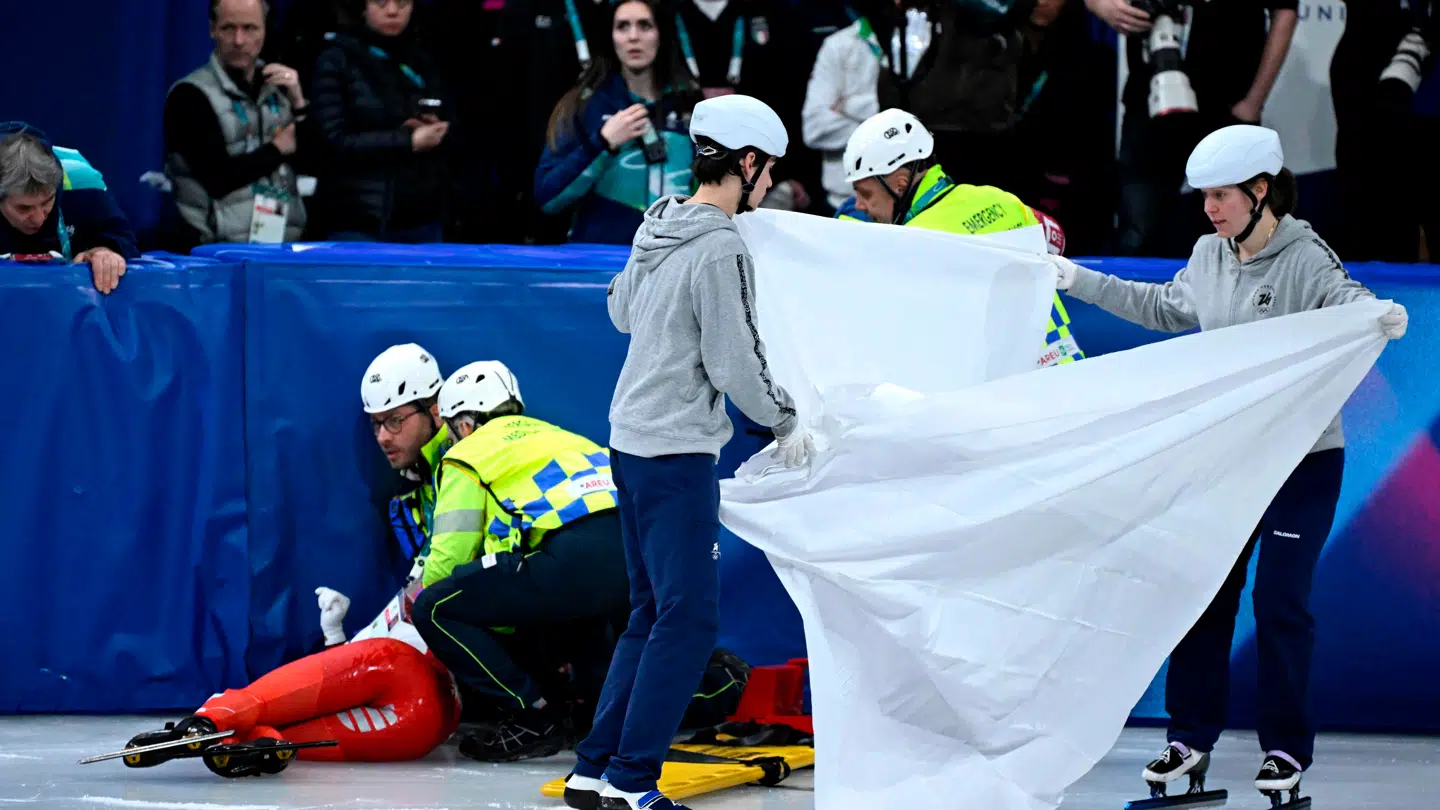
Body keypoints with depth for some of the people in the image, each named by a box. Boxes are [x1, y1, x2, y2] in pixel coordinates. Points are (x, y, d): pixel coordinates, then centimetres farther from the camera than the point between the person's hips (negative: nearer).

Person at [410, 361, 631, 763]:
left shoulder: (470, 453, 16)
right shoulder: (559, 437, 36)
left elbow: (450, 553, 11)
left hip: (576, 560, -8)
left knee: (433, 609, 4)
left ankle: (535, 714, 1)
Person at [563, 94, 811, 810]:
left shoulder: (657, 228, 8)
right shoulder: (722, 249, -18)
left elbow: (621, 311, 24)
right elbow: (736, 363, -16)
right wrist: (788, 423, -2)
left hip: (631, 438, 9)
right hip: (678, 450, -9)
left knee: (653, 611, 15)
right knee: (689, 617, -6)